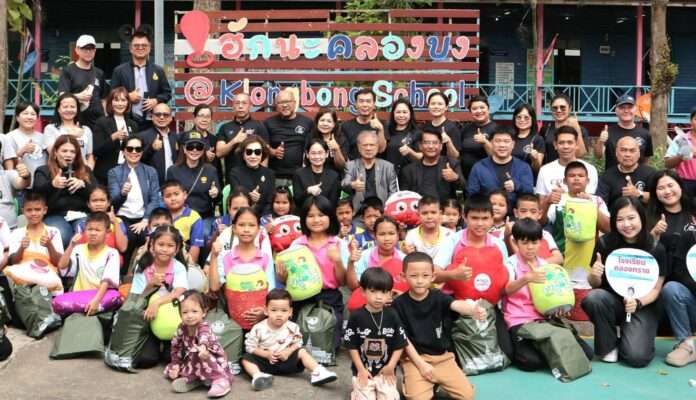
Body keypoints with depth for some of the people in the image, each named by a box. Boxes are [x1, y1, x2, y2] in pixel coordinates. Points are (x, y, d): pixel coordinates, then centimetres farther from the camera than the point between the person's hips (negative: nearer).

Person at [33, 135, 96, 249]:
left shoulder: (85, 171, 22)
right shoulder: (43, 171, 16)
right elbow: (38, 192, -5)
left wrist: (83, 184, -11)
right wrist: (52, 184, -28)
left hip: (81, 215, 1)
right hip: (55, 215, -1)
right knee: (63, 238, -33)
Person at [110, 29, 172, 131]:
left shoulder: (158, 70, 12)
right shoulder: (119, 71, 6)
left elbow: (167, 92, 12)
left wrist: (156, 100, -6)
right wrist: (127, 97, -11)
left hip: (152, 122, 2)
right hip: (128, 123, -1)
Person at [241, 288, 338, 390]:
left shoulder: (292, 328, -9)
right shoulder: (258, 328, -15)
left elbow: (297, 343, 1)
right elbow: (250, 347, -9)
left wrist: (288, 352, -18)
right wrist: (266, 354, -19)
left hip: (285, 360, 2)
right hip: (265, 360, -1)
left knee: (302, 352, -14)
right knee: (246, 358, -23)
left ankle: (318, 372, -23)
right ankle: (258, 376, -48)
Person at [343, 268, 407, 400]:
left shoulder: (392, 316, -5)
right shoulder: (356, 316, -9)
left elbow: (400, 345, -1)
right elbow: (352, 346, -5)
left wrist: (391, 366, -9)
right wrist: (361, 369, -8)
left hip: (386, 371, 1)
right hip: (363, 371, -1)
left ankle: (380, 389, 16)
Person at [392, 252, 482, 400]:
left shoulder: (439, 297, -5)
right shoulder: (399, 304, -8)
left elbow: (457, 305, -27)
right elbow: (403, 338, -6)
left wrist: (473, 309, -50)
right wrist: (421, 364, -13)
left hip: (443, 356, 3)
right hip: (415, 358, -3)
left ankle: (438, 384, 18)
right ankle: (409, 382, 7)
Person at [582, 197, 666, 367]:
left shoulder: (656, 249, -11)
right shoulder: (605, 243, -10)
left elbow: (655, 289, -4)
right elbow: (595, 285, -2)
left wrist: (638, 303, -24)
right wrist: (594, 275, -26)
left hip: (643, 307, -2)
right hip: (613, 301, 2)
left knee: (636, 357, -23)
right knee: (593, 298, -33)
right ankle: (609, 346, -7)